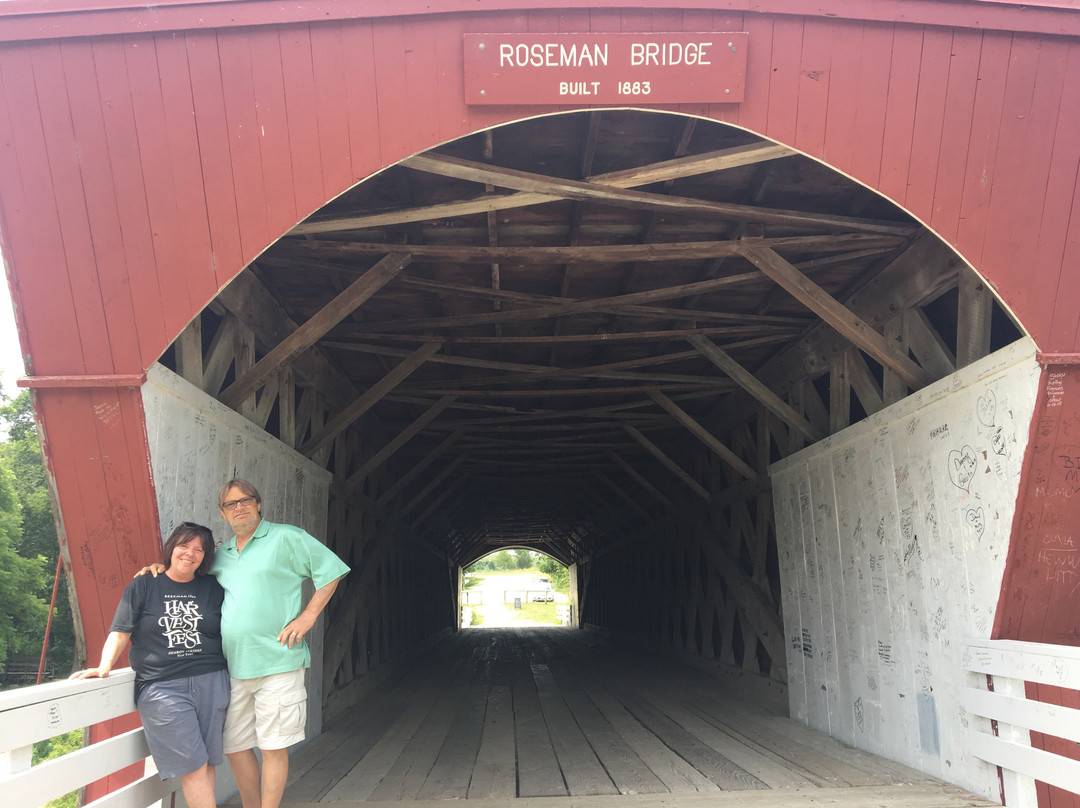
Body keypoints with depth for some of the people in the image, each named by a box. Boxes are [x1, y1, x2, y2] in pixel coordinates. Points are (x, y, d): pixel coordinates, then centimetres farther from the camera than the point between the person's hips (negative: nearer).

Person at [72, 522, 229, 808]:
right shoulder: (143, 587, 7)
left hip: (211, 683, 3)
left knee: (207, 764, 2)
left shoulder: (213, 588, 13)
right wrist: (104, 667, -13)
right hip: (161, 687, -3)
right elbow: (121, 632, 2)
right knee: (193, 766, -9)